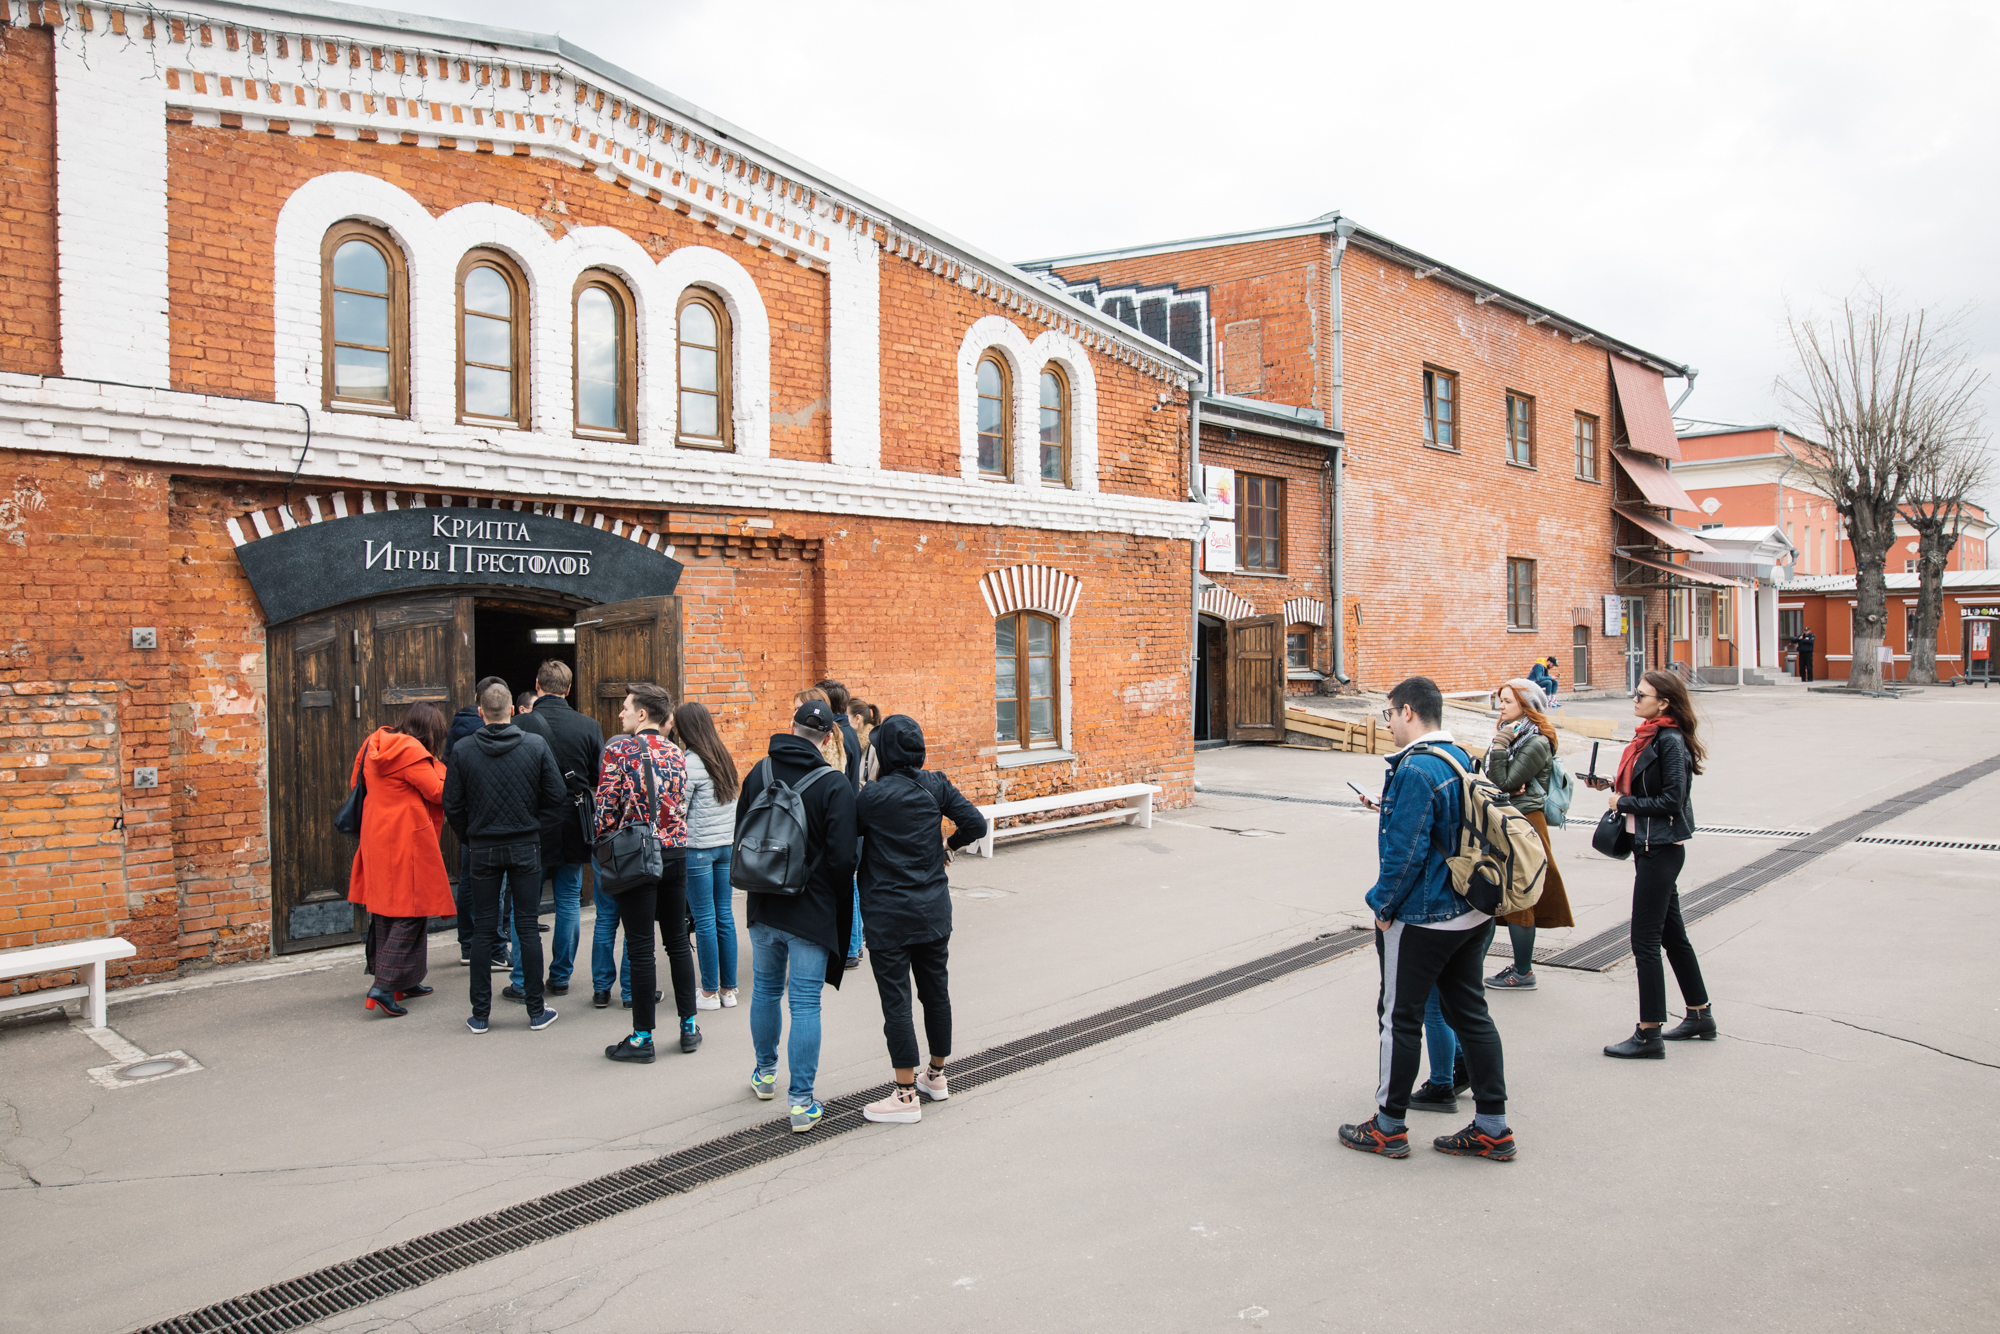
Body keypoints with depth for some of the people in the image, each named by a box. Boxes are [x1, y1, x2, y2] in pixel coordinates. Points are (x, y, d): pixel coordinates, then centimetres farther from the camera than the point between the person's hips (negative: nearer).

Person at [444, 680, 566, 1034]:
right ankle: (536, 1011, 11)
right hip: (526, 846, 0)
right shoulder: (536, 745, -5)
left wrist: (469, 839, 13)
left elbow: (453, 805, -2)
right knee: (528, 927, 6)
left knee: (483, 930, 8)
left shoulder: (463, 750, -4)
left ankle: (480, 1015, 13)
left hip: (483, 848, 0)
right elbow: (557, 798, -5)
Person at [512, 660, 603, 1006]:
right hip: (573, 828, 2)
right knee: (569, 902, 12)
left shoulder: (521, 725, -12)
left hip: (533, 828, -2)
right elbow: (600, 779, 3)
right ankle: (561, 977, 19)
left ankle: (522, 982, 11)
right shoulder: (588, 726, -4)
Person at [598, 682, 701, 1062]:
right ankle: (689, 1026, 20)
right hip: (676, 853, 5)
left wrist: (605, 847, 3)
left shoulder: (620, 749, -8)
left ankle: (642, 1038, 6)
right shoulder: (675, 753, 8)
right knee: (678, 941, 15)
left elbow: (606, 805, -9)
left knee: (641, 948, 0)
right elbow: (682, 805, 11)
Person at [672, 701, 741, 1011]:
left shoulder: (690, 762, -13)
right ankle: (728, 988, 17)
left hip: (698, 846, -7)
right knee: (725, 915, 11)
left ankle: (710, 992, 8)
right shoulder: (723, 757, 9)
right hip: (727, 844, 7)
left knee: (704, 919, 1)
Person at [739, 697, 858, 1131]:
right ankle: (802, 1101, 2)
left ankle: (765, 1073, 38)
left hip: (763, 906, 4)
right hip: (811, 911, -4)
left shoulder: (759, 772, 0)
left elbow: (741, 835, 9)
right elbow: (842, 858, -16)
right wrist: (837, 902, 1)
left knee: (765, 989, 22)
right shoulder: (835, 787, -14)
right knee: (805, 1003, 0)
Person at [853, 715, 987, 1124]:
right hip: (934, 910, 6)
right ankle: (936, 1076, 33)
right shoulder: (936, 785, -2)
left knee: (896, 1001, 1)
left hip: (890, 914, -5)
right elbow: (975, 823, -2)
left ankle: (906, 1095, 6)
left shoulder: (874, 795, -15)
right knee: (936, 991, 17)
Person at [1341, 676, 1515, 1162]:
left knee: (1399, 1017, 4)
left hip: (1422, 917, -9)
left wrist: (1385, 907, -11)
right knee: (1470, 1012, 14)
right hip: (1472, 913, 9)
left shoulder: (1416, 770, -21)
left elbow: (1407, 851, -23)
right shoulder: (1461, 757, 8)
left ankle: (1388, 1127, 16)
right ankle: (1493, 1127, 19)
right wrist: (1389, 808, 19)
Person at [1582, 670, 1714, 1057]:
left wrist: (1625, 802, -13)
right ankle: (1700, 1016, 32)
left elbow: (1672, 800, -22)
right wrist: (1612, 786, 3)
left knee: (1645, 940, -5)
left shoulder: (1670, 742, -17)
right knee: (1672, 934, 19)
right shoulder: (1649, 737, 11)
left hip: (1661, 850, -10)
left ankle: (1649, 1033, 3)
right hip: (1649, 847, 10)